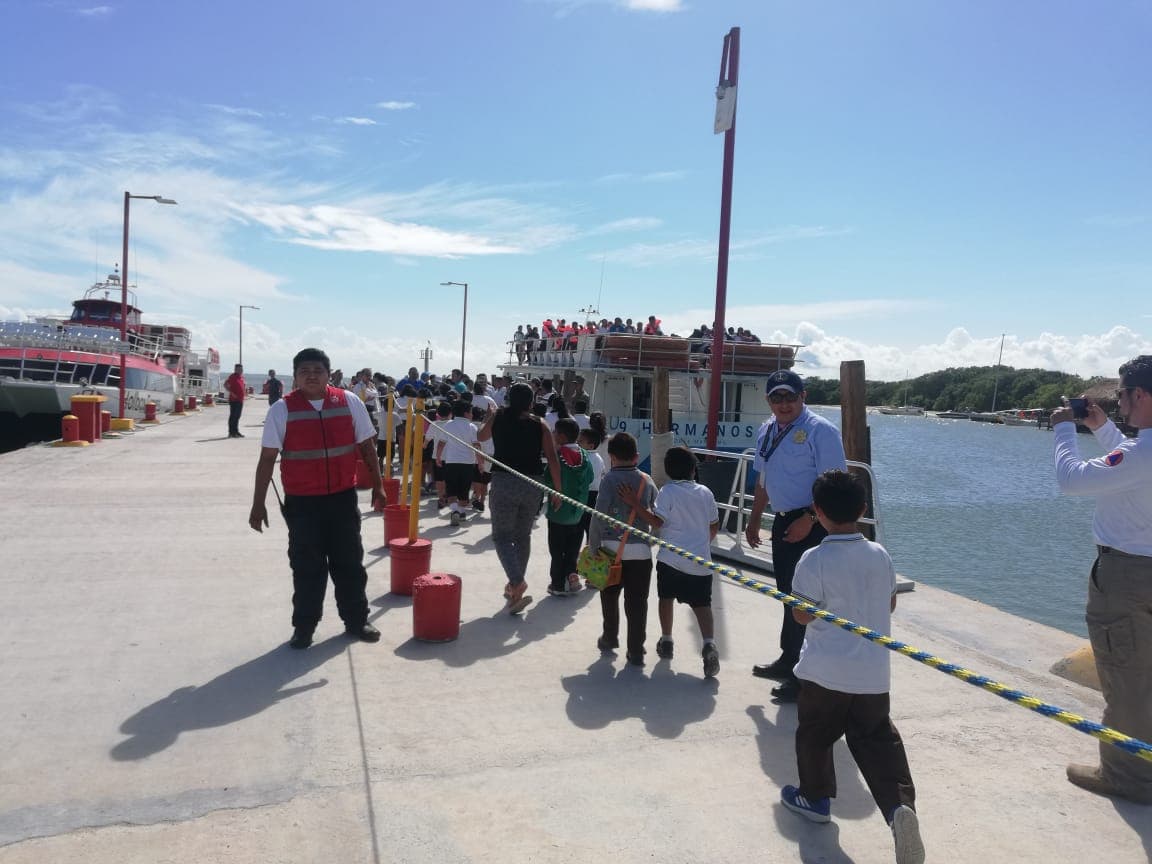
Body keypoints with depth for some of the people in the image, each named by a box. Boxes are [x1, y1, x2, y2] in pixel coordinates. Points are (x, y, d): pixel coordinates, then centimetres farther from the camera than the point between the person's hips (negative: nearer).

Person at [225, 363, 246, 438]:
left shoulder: (242, 377, 15)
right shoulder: (232, 376, -8)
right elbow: (225, 385, -15)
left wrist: (246, 389, 12)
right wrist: (231, 392, -21)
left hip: (240, 400, 8)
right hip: (234, 400, -8)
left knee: (237, 416, 14)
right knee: (233, 416, -5)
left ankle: (236, 431, 21)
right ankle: (231, 432, -2)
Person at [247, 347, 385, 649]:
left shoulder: (349, 402, -1)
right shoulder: (282, 409, -5)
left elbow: (366, 446, 8)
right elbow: (267, 458, -3)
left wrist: (377, 486, 8)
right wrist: (258, 504, -4)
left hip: (343, 498, 2)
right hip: (301, 502, -1)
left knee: (349, 562, 12)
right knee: (307, 567, 7)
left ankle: (356, 620, 28)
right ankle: (304, 627, 24)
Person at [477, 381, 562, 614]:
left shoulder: (497, 418, 3)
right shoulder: (539, 425, 2)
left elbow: (480, 436, 22)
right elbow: (552, 458, -6)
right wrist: (557, 489, -1)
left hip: (504, 481, -2)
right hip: (532, 484, 2)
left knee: (502, 535, 4)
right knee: (523, 535, 18)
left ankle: (516, 582, -18)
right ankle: (515, 585, 28)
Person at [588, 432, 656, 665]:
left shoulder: (610, 479, -7)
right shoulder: (647, 481, 5)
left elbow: (600, 515, -13)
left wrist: (593, 547, -6)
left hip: (613, 548, -2)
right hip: (641, 550, 2)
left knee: (610, 596, 18)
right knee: (637, 602, 6)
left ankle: (610, 638, 34)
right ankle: (636, 651, 8)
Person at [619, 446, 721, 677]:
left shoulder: (668, 492, -8)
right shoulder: (705, 492, 6)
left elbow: (658, 521, -15)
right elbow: (714, 525, 13)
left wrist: (635, 504, -11)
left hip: (671, 558, -2)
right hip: (701, 560, 2)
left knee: (667, 597, 18)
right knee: (702, 604, 5)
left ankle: (666, 641, 27)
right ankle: (709, 643, -17)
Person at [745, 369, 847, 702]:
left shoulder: (820, 431, -15)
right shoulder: (767, 431, 10)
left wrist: (809, 520, -25)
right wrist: (754, 520, 20)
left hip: (811, 525, -8)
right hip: (782, 521, 8)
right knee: (787, 593, 19)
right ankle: (788, 660, 35)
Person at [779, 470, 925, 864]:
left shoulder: (814, 560, -17)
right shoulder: (880, 554, 0)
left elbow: (802, 614, -13)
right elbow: (890, 603, 12)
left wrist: (792, 600, 6)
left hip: (826, 671, -4)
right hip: (874, 672, 4)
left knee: (814, 733, 17)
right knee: (877, 740, 13)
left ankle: (815, 797, 32)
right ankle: (900, 805, -4)